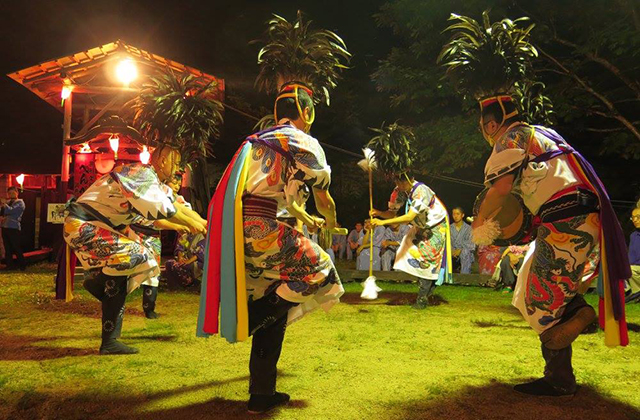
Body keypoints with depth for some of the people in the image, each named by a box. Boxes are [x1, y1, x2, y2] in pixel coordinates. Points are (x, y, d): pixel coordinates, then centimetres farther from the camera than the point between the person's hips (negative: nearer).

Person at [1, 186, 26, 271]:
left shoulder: (20, 203, -3)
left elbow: (11, 210, -17)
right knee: (7, 248, 8)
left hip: (14, 228, -7)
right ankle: (9, 265, 13)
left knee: (16, 248, -5)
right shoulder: (7, 202, 18)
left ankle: (22, 266, 3)